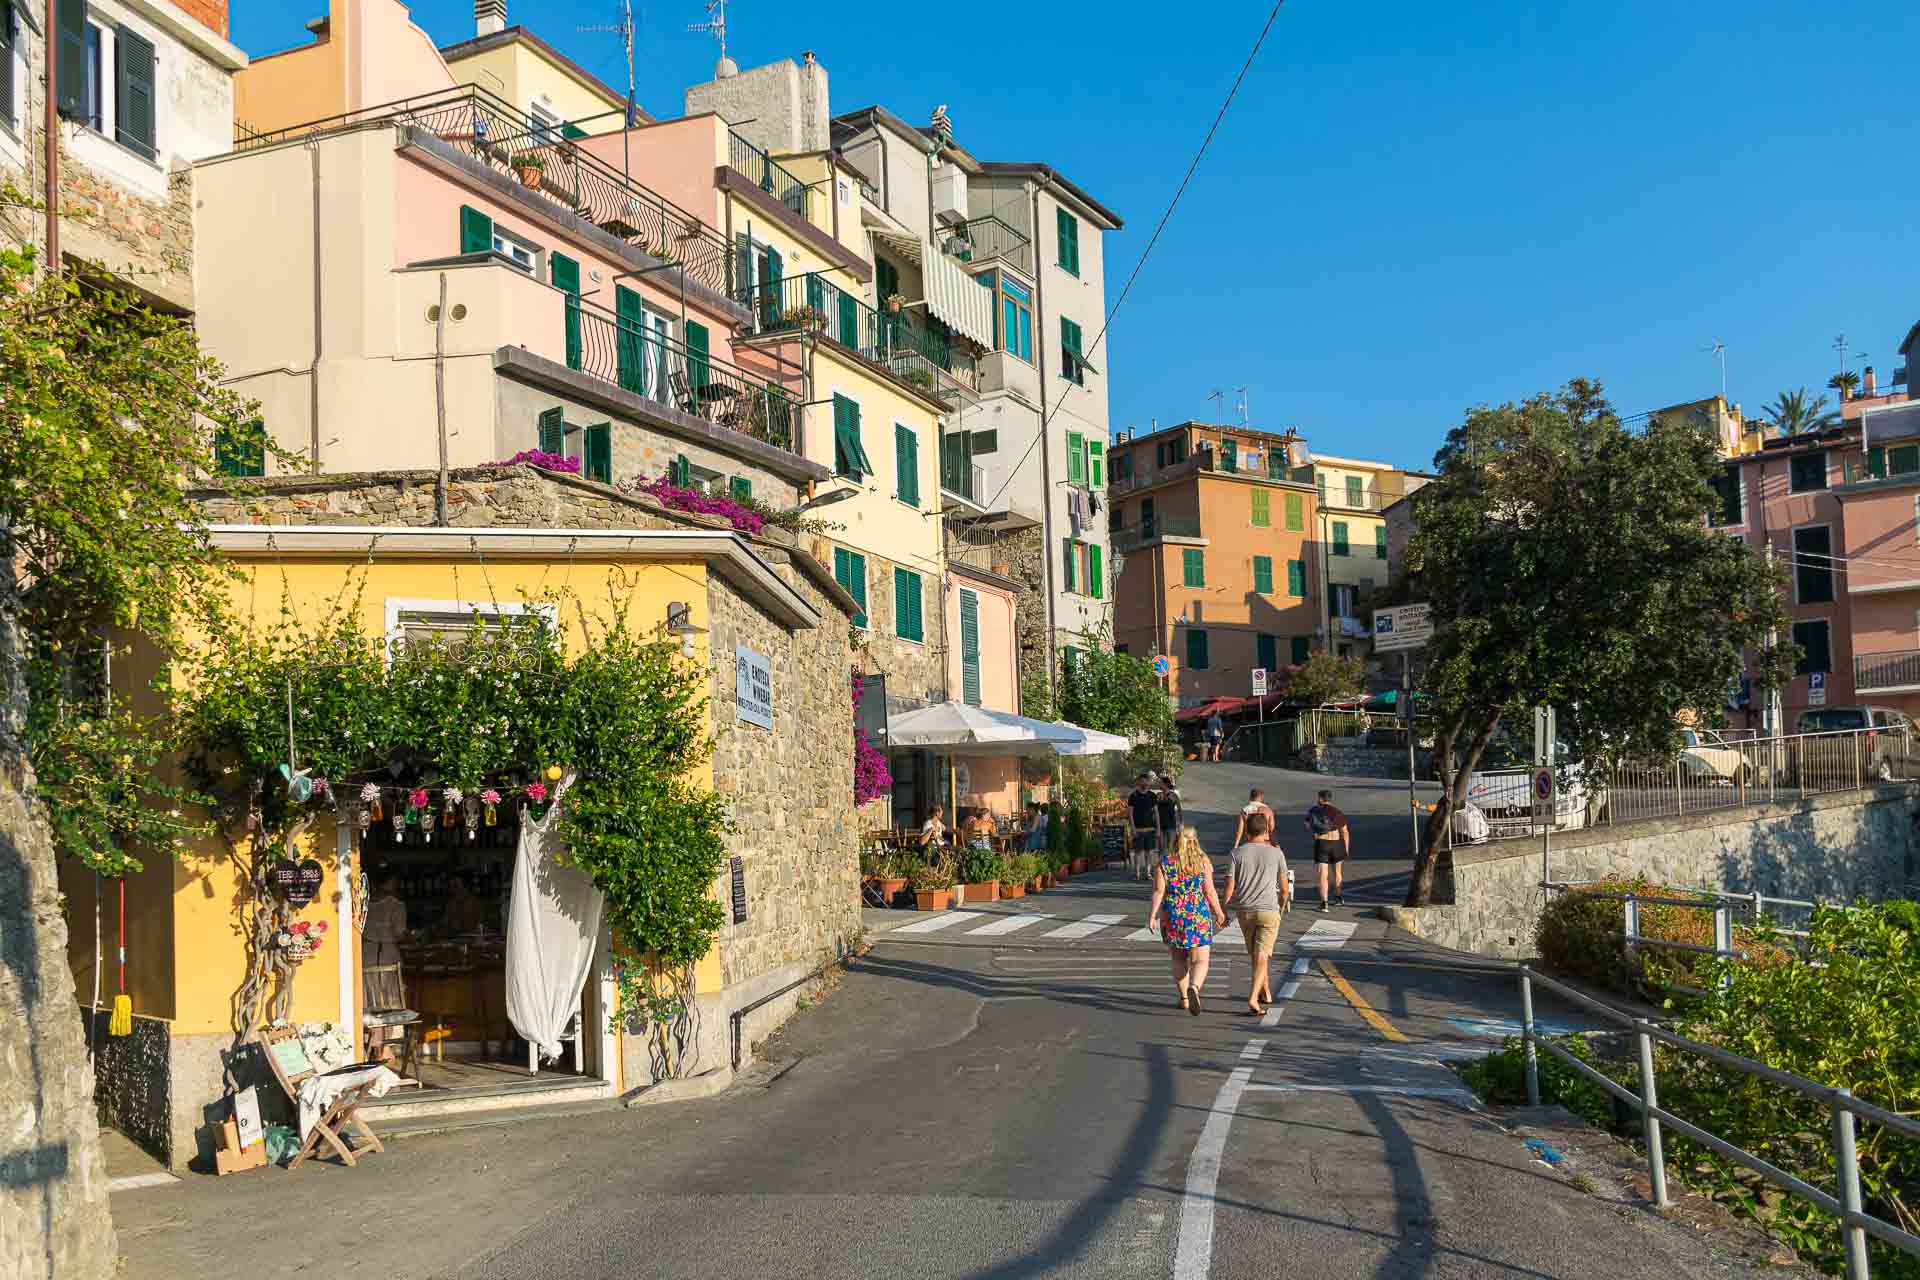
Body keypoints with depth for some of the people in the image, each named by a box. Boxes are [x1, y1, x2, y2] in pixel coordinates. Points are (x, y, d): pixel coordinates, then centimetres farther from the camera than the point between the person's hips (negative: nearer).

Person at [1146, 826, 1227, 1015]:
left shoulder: (1164, 863, -1)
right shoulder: (1203, 861, -4)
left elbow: (1158, 892, -6)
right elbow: (1210, 892, -5)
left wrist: (1152, 916, -3)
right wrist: (1219, 913, 6)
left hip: (1172, 917, 2)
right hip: (1198, 917, -2)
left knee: (1179, 959, 19)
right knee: (1200, 961, 1)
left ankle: (1184, 998, 22)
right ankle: (1194, 988, -26)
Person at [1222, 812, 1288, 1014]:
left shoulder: (1237, 853, -2)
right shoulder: (1276, 853, -2)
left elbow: (1229, 887, -5)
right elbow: (1284, 888, 4)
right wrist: (1281, 907, 22)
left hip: (1244, 911, 2)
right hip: (1268, 910, -2)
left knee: (1256, 954, 19)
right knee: (1262, 956, -2)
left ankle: (1266, 993, 32)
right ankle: (1253, 998, -16)